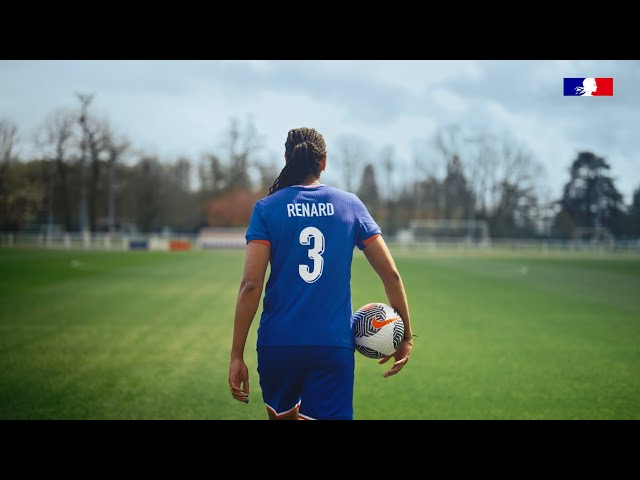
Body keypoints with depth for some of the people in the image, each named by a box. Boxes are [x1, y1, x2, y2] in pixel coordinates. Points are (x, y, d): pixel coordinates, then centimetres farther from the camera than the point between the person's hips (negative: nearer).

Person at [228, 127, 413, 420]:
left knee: (281, 416, 20)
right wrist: (406, 336, 13)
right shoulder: (350, 205, 6)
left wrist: (236, 355, -6)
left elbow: (251, 284, -8)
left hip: (278, 343, 0)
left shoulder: (266, 208, 1)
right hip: (335, 346, 0)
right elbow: (391, 274, 4)